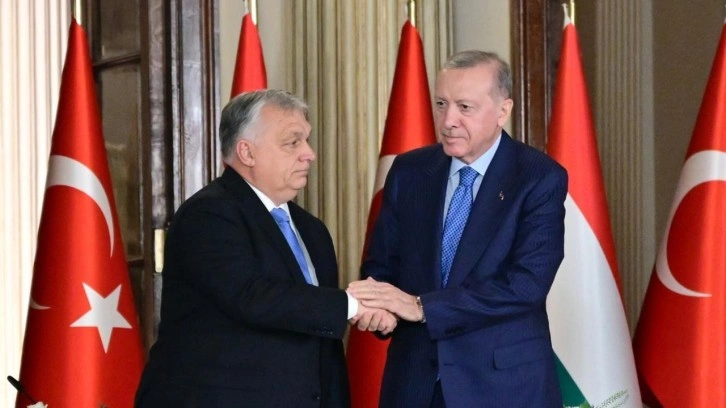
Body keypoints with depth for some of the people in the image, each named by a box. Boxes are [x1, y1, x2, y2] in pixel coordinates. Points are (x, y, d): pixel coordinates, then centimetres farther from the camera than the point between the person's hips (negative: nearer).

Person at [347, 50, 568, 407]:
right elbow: (380, 264, 8)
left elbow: (526, 283, -19)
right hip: (415, 378, 4)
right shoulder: (408, 171, 4)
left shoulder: (541, 178, -9)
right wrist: (377, 304, -15)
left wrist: (421, 307, -24)